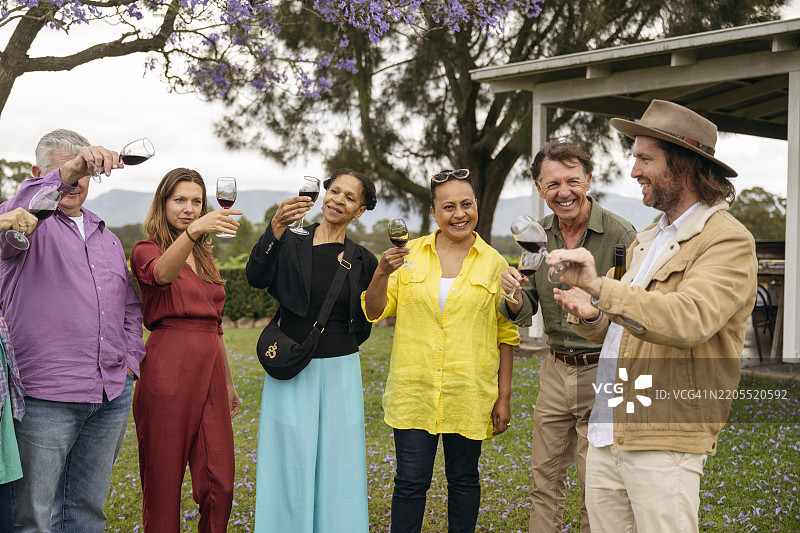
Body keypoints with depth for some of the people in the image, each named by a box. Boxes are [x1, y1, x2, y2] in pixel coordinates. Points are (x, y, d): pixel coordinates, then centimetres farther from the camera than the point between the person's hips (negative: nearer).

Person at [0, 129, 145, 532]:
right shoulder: (33, 226, 0)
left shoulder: (107, 238, 20)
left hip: (112, 397, 6)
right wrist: (64, 173, -40)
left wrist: (130, 360, 13)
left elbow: (130, 305, 27)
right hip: (45, 397, -6)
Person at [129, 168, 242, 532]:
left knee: (220, 484, 1)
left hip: (209, 371, 6)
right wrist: (192, 231, -44)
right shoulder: (146, 251, 0)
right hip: (167, 371, -6)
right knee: (164, 484, 0)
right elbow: (162, 273, -26)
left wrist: (229, 383, 25)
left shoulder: (205, 258, 20)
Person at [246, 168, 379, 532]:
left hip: (341, 374, 2)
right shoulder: (290, 246, -1)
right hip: (291, 377, -2)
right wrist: (276, 228, -34)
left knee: (338, 470, 6)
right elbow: (256, 277, -21)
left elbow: (362, 326, 13)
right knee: (291, 468, 1)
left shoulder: (363, 262, 5)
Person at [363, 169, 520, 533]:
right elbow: (375, 312, 3)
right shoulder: (410, 255, 4)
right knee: (411, 482, 1)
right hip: (414, 391, 0)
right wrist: (382, 274, -16)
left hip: (469, 394, 0)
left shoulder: (494, 263, 2)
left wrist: (504, 398, 1)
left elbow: (506, 335, 5)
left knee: (463, 479, 10)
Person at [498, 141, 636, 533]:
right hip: (555, 371, 5)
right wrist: (514, 298, -16)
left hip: (603, 373, -5)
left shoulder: (620, 234, -14)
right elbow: (523, 315, 6)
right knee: (545, 479, 14)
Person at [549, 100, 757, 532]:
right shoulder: (647, 240, 19)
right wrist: (591, 318, 4)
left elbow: (690, 321, -26)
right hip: (605, 436, 8)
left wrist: (601, 288, -29)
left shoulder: (728, 240, -8)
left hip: (663, 445, -8)